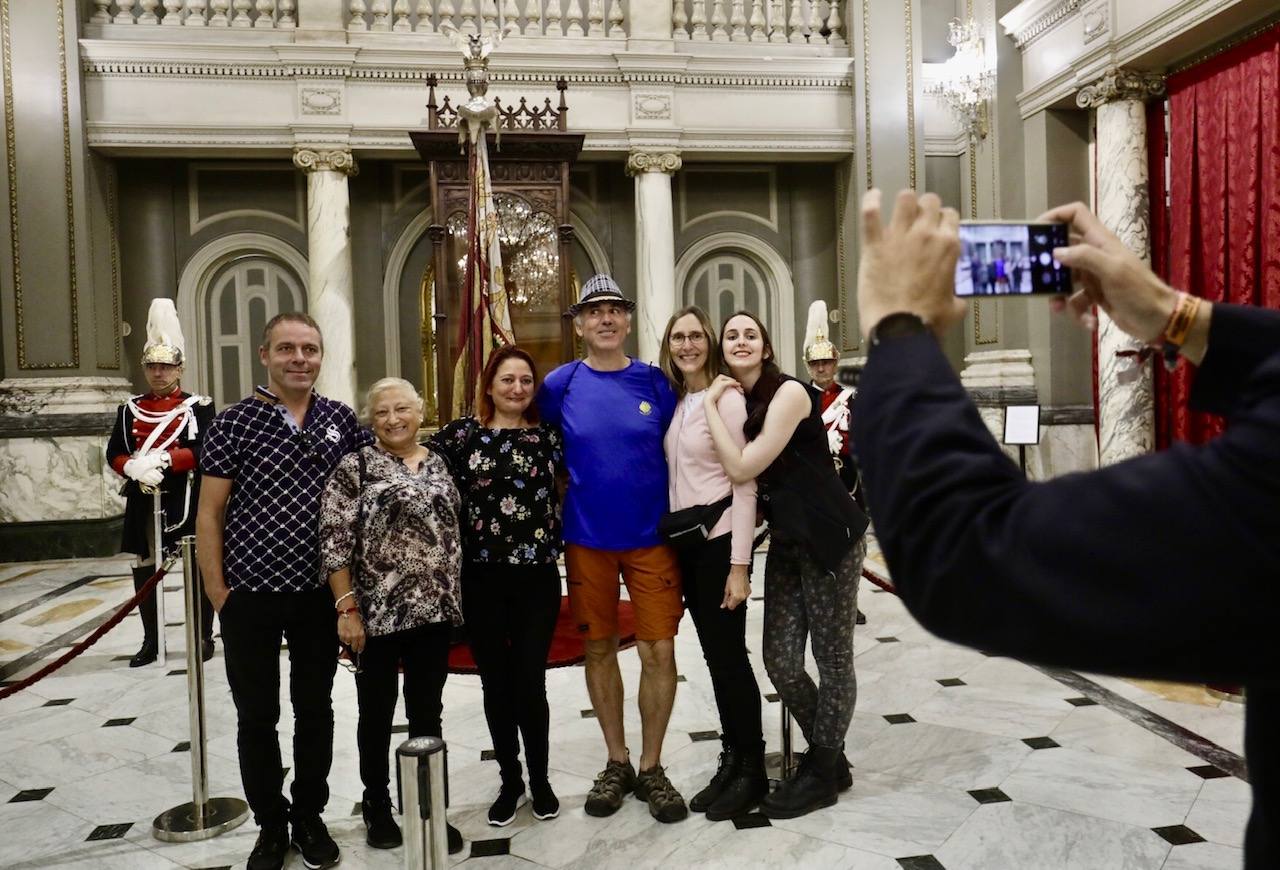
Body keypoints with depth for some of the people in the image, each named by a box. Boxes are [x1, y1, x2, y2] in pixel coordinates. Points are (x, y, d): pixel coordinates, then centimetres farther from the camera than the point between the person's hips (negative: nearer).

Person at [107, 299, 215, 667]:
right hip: (144, 501, 4)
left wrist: (159, 459, -23)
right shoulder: (129, 409, 9)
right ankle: (150, 641, 22)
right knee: (143, 568, 9)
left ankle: (204, 637, 15)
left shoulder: (199, 406, -2)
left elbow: (204, 451, -13)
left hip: (188, 499, -4)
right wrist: (135, 468, -18)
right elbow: (114, 453, 3)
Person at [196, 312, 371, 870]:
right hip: (251, 594, -2)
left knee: (315, 709, 13)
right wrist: (218, 592, -6)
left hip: (321, 593, 2)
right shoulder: (234, 423, -5)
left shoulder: (343, 421, 2)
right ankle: (271, 825, 28)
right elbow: (209, 514, -3)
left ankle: (310, 818, 31)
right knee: (257, 716, 10)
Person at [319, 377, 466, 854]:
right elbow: (334, 543, -9)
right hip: (376, 613, -3)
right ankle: (377, 808, 28)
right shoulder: (354, 467, -6)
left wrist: (453, 598, 11)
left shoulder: (439, 464, 8)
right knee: (377, 714, 11)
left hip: (434, 610, 4)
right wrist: (347, 608, -14)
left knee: (428, 714, 11)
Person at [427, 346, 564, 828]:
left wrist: (559, 536, -4)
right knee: (496, 684, 10)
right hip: (482, 579, 0)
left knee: (530, 682, 4)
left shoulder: (547, 435, 3)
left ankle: (540, 779, 25)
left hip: (537, 577, 0)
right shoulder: (462, 433, 0)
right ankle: (510, 780, 28)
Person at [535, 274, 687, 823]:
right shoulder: (560, 385, -1)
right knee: (599, 649, 10)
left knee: (659, 650, 0)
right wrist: (557, 506, 5)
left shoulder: (654, 381, 0)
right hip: (587, 537, 1)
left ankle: (651, 768, 17)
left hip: (651, 535, 0)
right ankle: (617, 762, 27)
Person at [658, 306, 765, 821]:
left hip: (719, 540, -6)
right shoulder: (671, 402, 9)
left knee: (729, 656, 2)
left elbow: (744, 485, -14)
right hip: (683, 542, 7)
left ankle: (752, 772, 17)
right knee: (714, 655, 14)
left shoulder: (727, 399, -11)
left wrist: (739, 565, -17)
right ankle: (731, 760, 28)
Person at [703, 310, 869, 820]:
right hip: (785, 541, 7)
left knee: (832, 658, 5)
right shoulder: (737, 402, 8)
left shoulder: (789, 392, -14)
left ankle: (823, 775, 22)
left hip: (830, 537, -7)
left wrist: (710, 405, -15)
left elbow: (742, 469, -21)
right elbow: (736, 474, 6)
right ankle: (828, 758, 29)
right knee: (780, 661, 7)